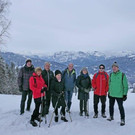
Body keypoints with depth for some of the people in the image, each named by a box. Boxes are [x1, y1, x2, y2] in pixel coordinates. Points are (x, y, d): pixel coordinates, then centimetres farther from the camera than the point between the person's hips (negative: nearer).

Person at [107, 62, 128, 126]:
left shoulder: (122, 75, -10)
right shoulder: (111, 75, 4)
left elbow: (125, 85, -7)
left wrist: (125, 94, -9)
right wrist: (109, 92, 15)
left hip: (119, 95, -5)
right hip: (111, 94, 5)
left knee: (120, 107, 1)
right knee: (111, 106, 16)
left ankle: (122, 120, 16)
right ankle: (111, 116, 35)